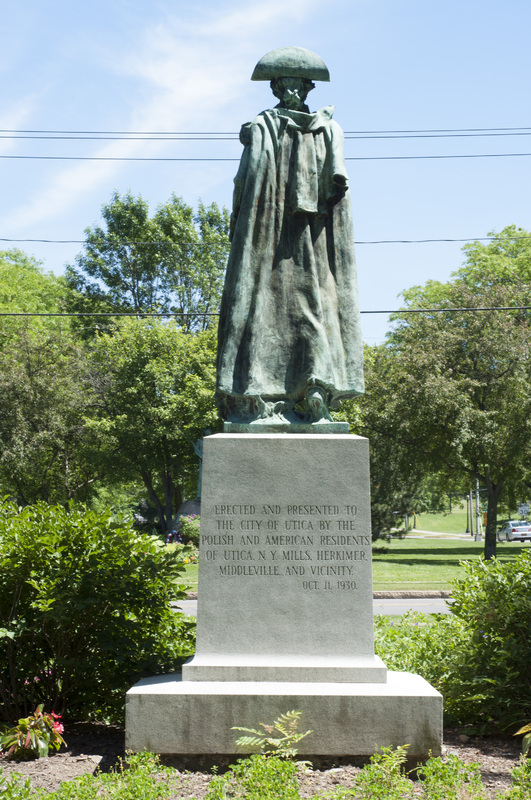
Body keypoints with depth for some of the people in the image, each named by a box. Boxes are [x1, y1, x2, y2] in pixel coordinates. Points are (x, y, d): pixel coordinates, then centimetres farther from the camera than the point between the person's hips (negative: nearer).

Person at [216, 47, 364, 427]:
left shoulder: (261, 127, 1)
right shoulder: (329, 128, 8)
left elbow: (246, 180, -7)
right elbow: (337, 178, -5)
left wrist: (239, 224, 0)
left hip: (266, 238, -2)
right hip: (314, 239, 2)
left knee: (263, 306, -2)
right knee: (314, 306, 3)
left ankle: (259, 402, -6)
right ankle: (314, 399, -5)